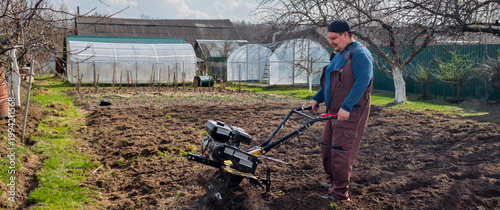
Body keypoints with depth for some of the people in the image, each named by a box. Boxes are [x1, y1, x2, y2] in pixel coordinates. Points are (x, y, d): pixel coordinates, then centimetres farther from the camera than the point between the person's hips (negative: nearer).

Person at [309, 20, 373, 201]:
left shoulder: (359, 54, -13)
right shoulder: (338, 55, 18)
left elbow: (362, 82, -24)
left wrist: (346, 107, -30)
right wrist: (317, 98, 14)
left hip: (350, 113, -9)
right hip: (334, 111, 10)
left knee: (340, 152, -6)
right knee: (326, 148, 15)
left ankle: (340, 193, 5)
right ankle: (333, 182, 31)